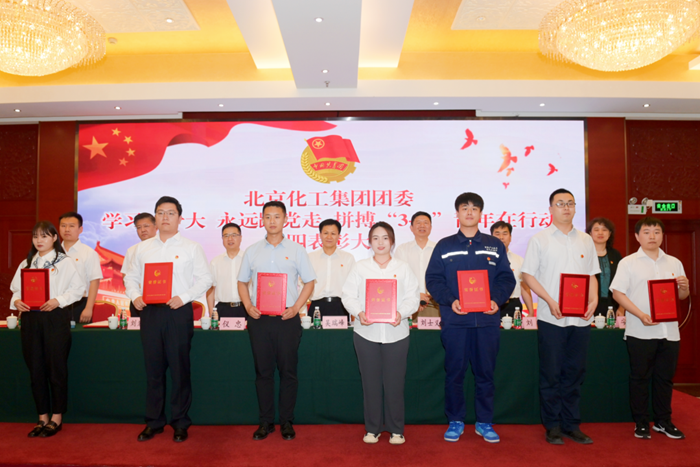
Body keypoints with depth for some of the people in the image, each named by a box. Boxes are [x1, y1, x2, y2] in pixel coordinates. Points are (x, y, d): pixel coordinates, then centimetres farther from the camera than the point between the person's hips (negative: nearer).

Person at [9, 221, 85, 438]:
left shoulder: (65, 262, 0)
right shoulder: (26, 263, 15)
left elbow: (78, 289, -5)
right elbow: (16, 289, 13)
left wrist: (58, 300, -18)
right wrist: (16, 301, -7)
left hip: (55, 317, -4)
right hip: (30, 318, 5)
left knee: (57, 368, 1)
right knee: (35, 369, 9)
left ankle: (56, 418, 14)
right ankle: (42, 418, 21)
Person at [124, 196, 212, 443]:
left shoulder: (191, 247, 2)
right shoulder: (142, 248, 12)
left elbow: (205, 279, -1)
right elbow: (131, 277, 15)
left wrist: (183, 297, -13)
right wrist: (135, 296, -4)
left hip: (178, 311, -3)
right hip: (149, 311, 3)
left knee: (179, 368, 2)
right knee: (153, 368, 9)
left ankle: (180, 422, 15)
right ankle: (153, 421, 22)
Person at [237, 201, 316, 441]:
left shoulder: (296, 250, 3)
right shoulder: (252, 251, 9)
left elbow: (309, 282, 4)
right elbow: (242, 282, 14)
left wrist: (296, 307, -9)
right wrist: (248, 306, -3)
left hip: (287, 319, -2)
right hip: (259, 319, 2)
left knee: (288, 371, 4)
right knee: (263, 371, 8)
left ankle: (286, 422, 18)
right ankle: (265, 422, 21)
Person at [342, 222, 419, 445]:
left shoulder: (403, 268, 8)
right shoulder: (360, 268, 8)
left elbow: (412, 297, 1)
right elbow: (349, 295, 2)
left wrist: (401, 313, -17)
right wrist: (358, 313, -16)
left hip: (396, 333, 0)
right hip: (366, 332, 0)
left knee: (394, 382, 5)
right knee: (370, 382, 7)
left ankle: (396, 429, 20)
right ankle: (372, 428, 22)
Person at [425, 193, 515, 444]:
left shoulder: (495, 245, 10)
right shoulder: (444, 246, 6)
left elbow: (507, 279, 7)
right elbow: (433, 279, 0)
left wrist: (497, 300, -11)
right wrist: (450, 300, -15)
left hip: (487, 319, 1)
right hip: (455, 319, -1)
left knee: (485, 372, 9)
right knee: (454, 372, 6)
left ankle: (485, 421, 24)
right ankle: (455, 421, 20)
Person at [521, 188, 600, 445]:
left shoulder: (585, 240, 12)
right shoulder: (540, 239, 1)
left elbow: (592, 275, 15)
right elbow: (528, 275, -2)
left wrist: (594, 299, -3)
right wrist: (550, 301, -13)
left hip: (580, 318, 4)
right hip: (551, 318, -3)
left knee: (575, 373, 10)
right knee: (551, 374, 3)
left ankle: (571, 425, 23)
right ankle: (552, 426, 15)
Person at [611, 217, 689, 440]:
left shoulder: (674, 263, 12)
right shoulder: (628, 263, -1)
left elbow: (681, 296, 16)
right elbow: (618, 293, -7)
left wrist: (684, 287, -8)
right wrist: (640, 314, -18)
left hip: (669, 331, 4)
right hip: (640, 332, -4)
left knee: (665, 378, 12)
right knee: (640, 377, 4)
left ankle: (663, 421, 26)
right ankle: (641, 423, 16)